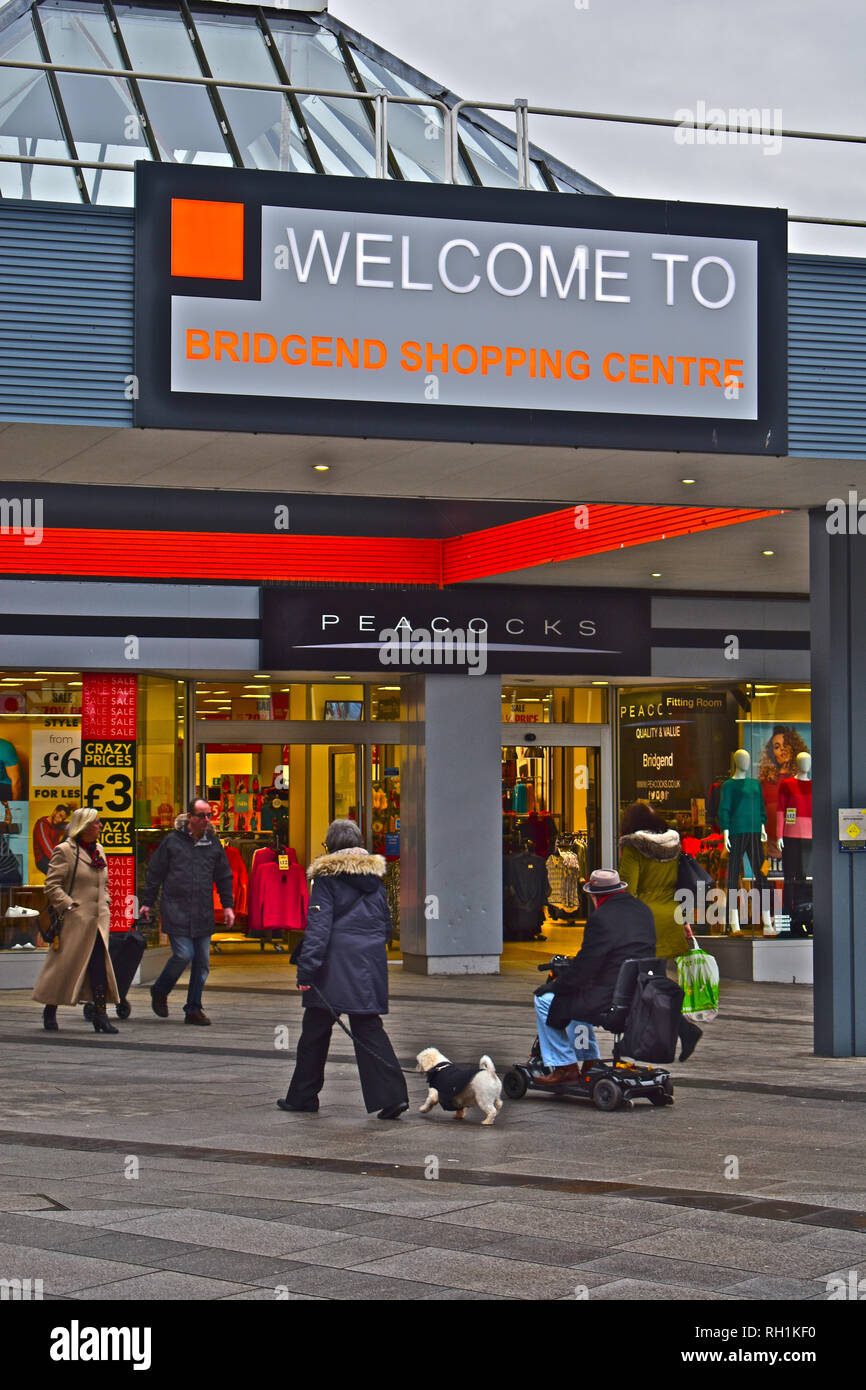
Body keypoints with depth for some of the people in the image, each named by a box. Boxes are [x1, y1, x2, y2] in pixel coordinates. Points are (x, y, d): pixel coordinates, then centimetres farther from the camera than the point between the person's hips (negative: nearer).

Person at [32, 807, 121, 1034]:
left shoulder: (98, 850, 16)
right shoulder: (64, 851, -7)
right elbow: (52, 885, -10)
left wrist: (105, 904, 13)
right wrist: (69, 906, -16)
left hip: (98, 921, 6)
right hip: (75, 921, -6)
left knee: (100, 966, -3)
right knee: (64, 965, 2)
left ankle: (100, 1015, -3)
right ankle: (49, 1012, 18)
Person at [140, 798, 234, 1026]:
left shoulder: (213, 843, 10)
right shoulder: (173, 841, 0)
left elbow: (224, 877, 17)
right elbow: (155, 873, 5)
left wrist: (228, 906, 11)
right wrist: (147, 903, 4)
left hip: (203, 913, 4)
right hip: (177, 911, -4)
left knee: (202, 960, 2)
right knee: (184, 954, -12)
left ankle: (194, 1009, 12)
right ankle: (160, 991, 14)